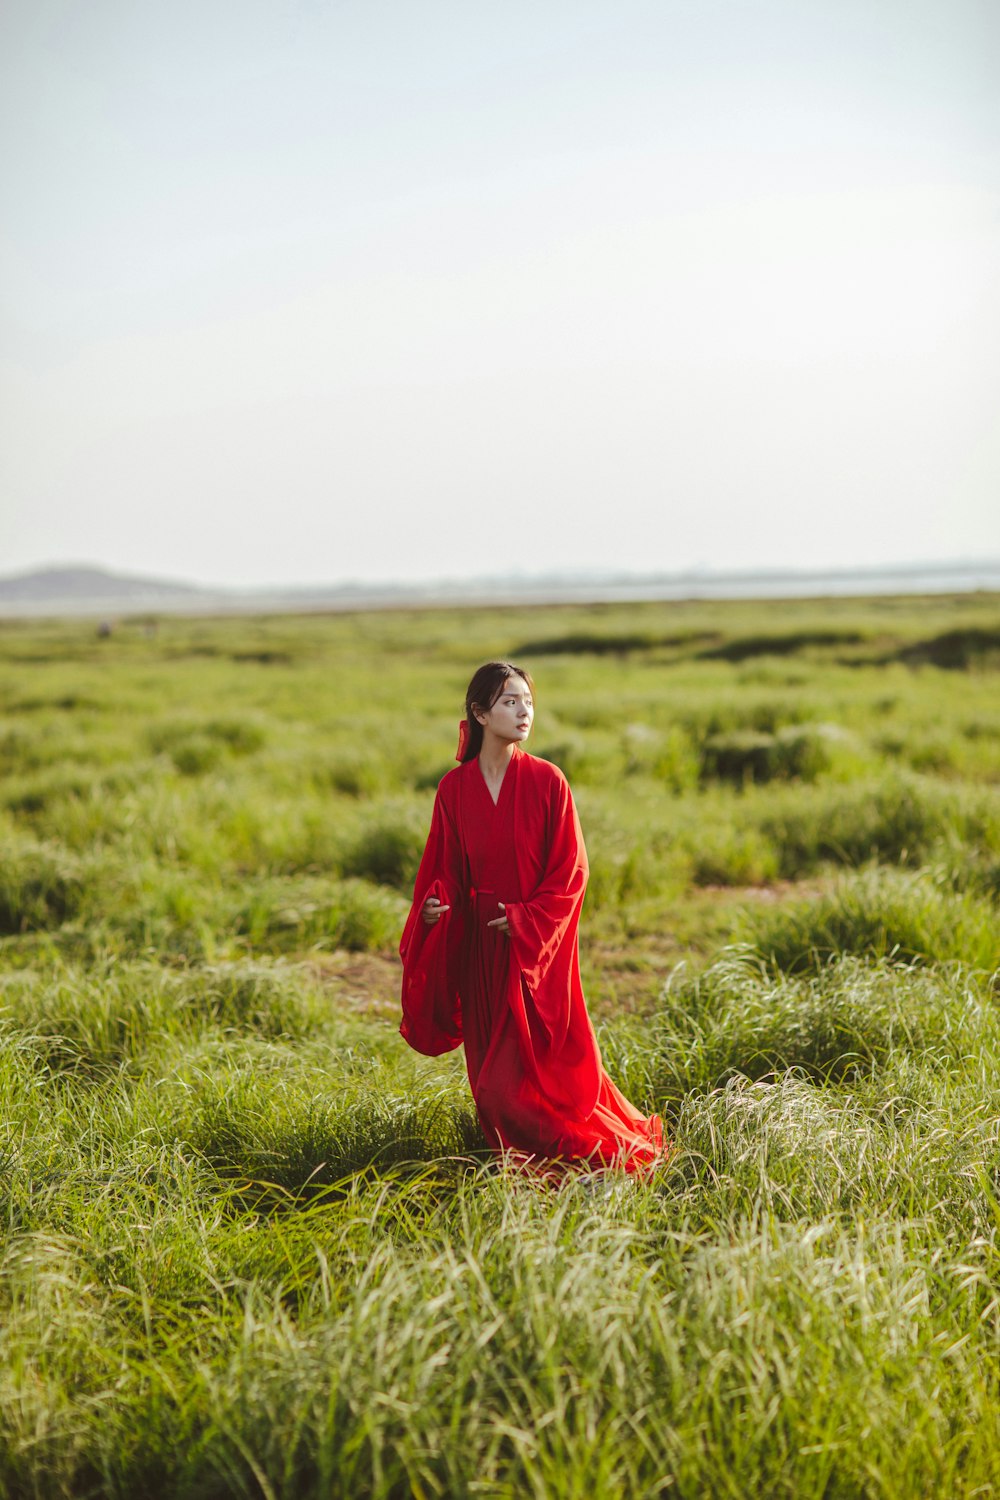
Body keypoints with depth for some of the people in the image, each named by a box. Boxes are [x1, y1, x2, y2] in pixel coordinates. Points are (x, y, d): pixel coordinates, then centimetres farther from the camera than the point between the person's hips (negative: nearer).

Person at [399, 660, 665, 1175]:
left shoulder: (547, 781, -7)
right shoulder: (454, 788, 1)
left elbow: (570, 871, -5)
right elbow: (443, 868, 7)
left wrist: (526, 920, -14)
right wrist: (433, 904, -13)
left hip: (538, 949, -3)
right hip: (477, 949, 3)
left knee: (545, 1066, -4)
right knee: (492, 1070, 7)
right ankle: (520, 1167, 21)